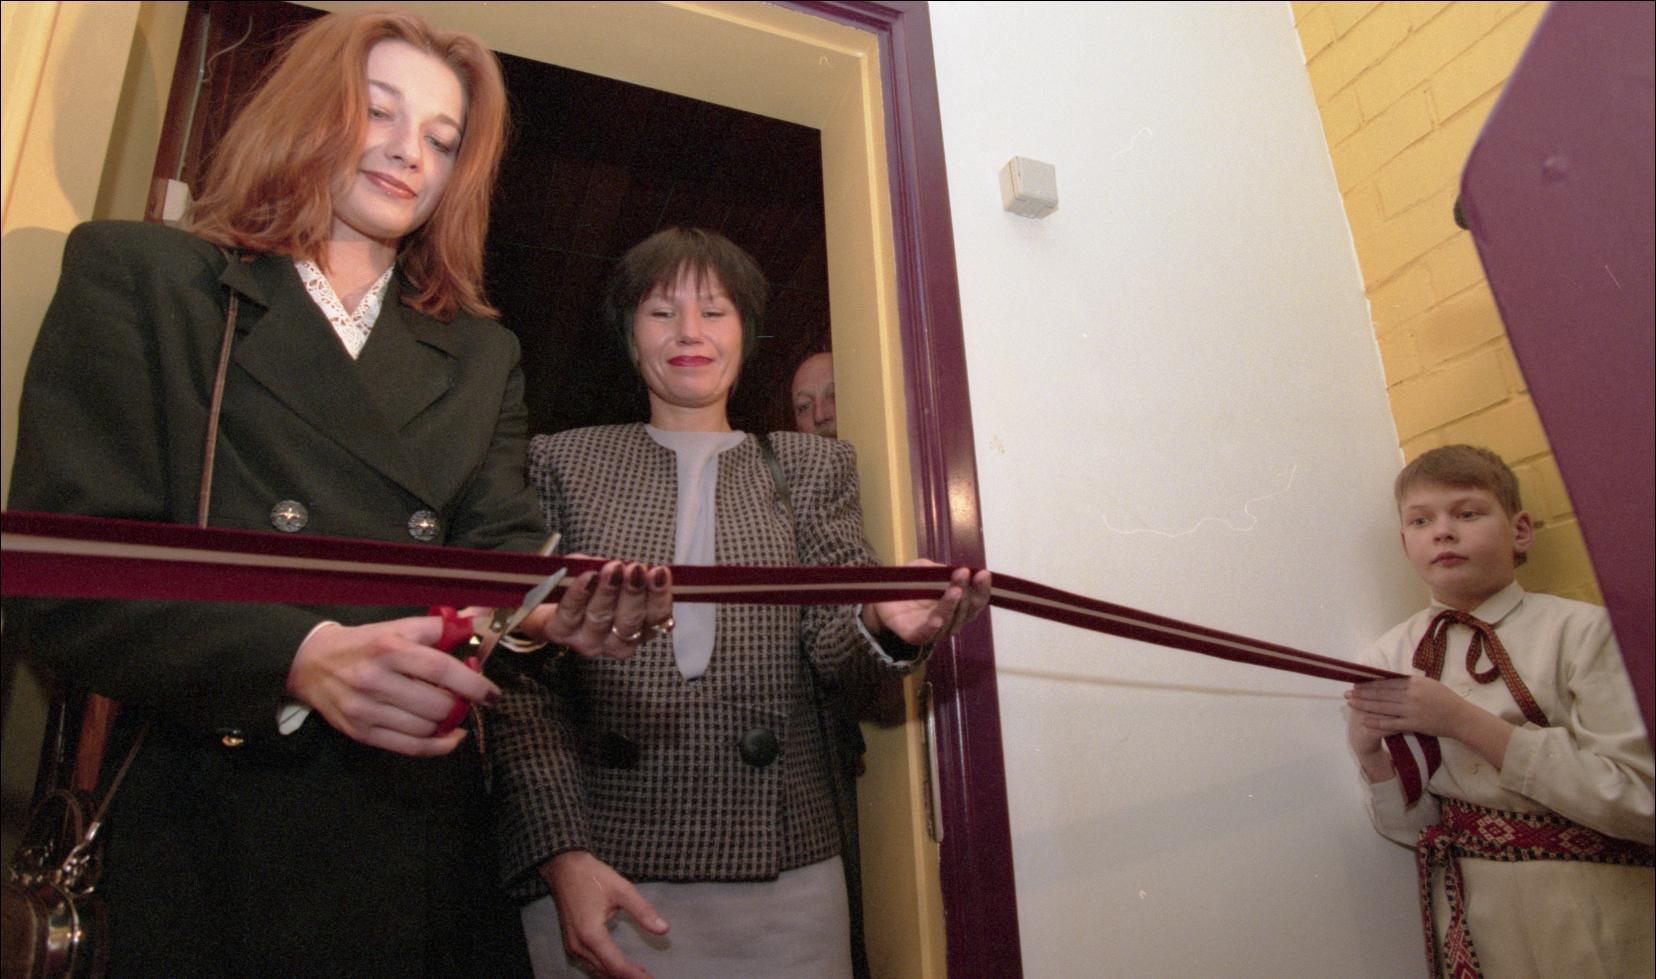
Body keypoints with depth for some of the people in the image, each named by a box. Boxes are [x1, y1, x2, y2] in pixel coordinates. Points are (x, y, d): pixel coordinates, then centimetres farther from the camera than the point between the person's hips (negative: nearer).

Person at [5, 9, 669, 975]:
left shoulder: (484, 355, 14)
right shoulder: (135, 273, 3)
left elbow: (502, 548, 2)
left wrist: (546, 609, -22)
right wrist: (299, 656, -23)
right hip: (198, 836, -3)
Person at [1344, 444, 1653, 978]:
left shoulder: (1578, 630, -12)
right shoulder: (1391, 656, -2)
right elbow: (1416, 828, 0)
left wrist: (1466, 723, -24)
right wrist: (1373, 758, -21)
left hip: (1586, 912, -3)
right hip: (1467, 910, 3)